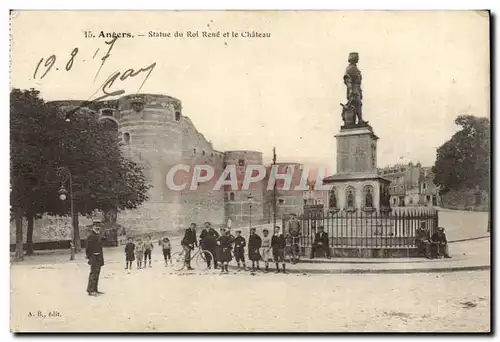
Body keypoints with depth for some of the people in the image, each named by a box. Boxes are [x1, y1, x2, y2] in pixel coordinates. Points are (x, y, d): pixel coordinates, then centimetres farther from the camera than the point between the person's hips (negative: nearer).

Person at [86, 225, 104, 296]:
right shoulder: (91, 237, -12)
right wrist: (89, 257, -19)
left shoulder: (98, 236, 17)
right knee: (93, 273, -11)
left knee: (97, 273, 12)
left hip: (99, 257, 9)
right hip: (94, 257, -9)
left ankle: (95, 290, 19)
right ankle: (90, 290, -8)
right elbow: (88, 248, -15)